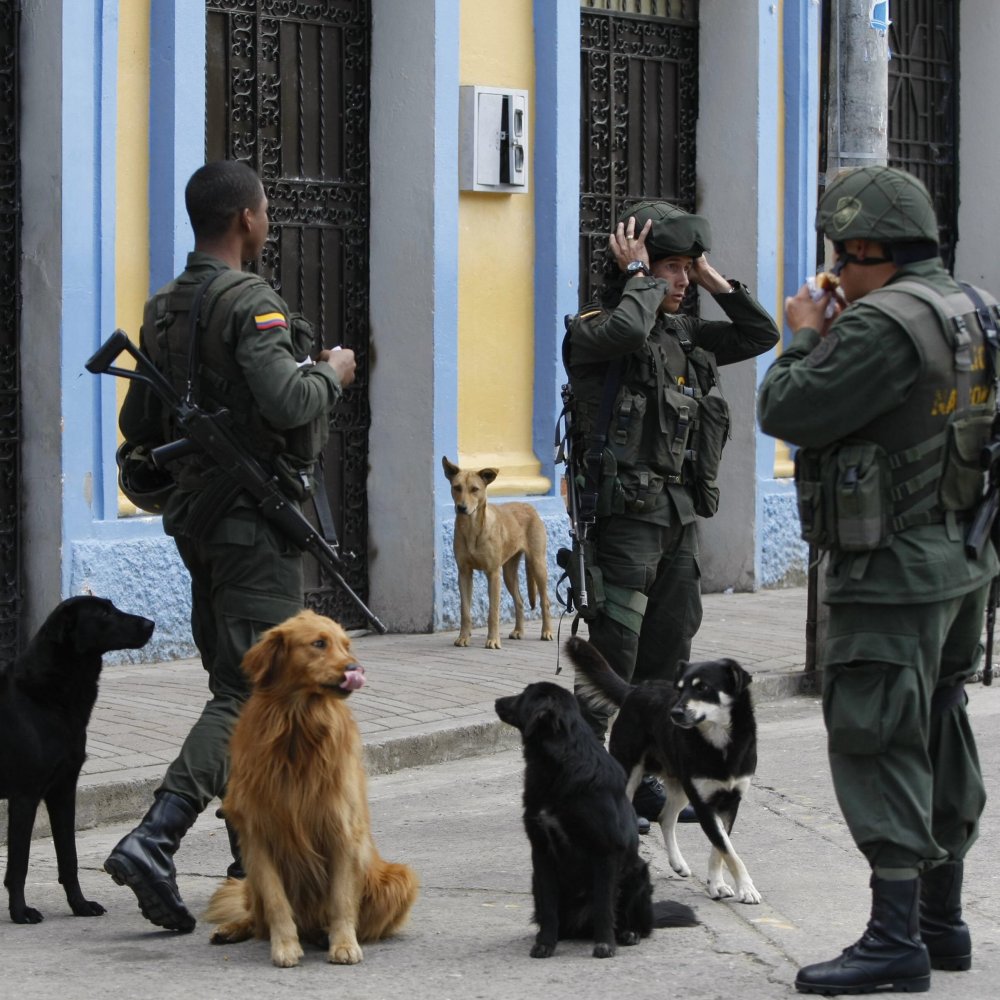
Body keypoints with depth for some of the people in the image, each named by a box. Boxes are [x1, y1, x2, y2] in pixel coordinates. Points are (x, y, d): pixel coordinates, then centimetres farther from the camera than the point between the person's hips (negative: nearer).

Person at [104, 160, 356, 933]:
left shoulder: (163, 310, 11)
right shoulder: (248, 301, -15)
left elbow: (137, 425, 15)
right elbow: (287, 401, -28)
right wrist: (331, 374, -9)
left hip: (197, 517, 9)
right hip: (257, 520, -9)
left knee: (233, 681, 16)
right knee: (251, 692, -10)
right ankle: (154, 841, -23)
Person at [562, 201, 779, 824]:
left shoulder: (687, 336, 15)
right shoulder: (592, 332, -8)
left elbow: (761, 335, 18)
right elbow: (627, 331, -31)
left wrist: (713, 279, 9)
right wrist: (638, 276, -15)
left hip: (680, 516, 8)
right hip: (626, 515, -8)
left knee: (667, 653, 13)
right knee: (613, 656, -8)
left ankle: (642, 778, 22)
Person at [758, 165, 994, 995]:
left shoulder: (885, 323, -19)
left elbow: (788, 413, -18)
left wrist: (803, 338, -1)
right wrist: (834, 338, 13)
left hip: (895, 571, -10)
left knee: (878, 746, -6)